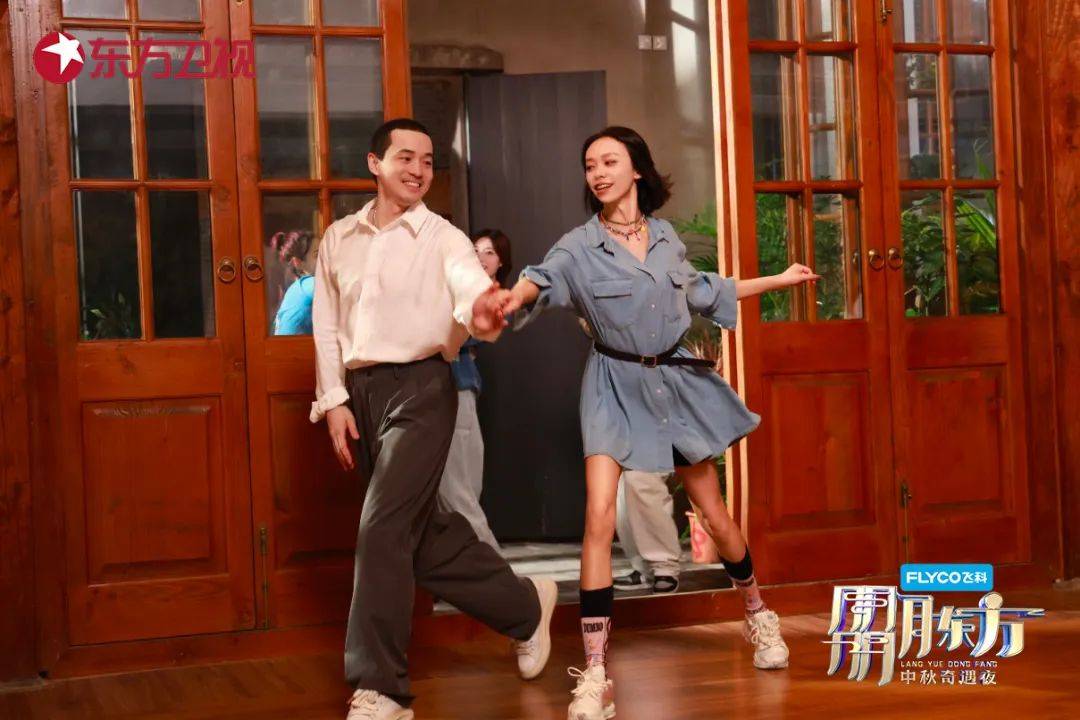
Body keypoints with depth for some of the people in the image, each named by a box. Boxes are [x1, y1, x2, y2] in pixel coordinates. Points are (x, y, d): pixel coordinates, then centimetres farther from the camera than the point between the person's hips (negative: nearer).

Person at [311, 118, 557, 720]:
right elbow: (327, 324, 13)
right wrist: (333, 400, 4)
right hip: (360, 391, 6)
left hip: (420, 387, -5)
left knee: (384, 529, -13)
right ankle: (526, 607, 35)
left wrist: (481, 312, -47)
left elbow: (471, 283, -23)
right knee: (421, 531, 13)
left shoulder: (443, 237, -3)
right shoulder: (339, 237, 11)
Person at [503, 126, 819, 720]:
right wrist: (511, 297, -54)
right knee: (599, 518, -17)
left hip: (674, 380, 3)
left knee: (714, 516, 10)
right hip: (615, 386, -3)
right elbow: (545, 278, -30)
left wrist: (776, 280, 26)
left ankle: (758, 616, 37)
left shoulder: (666, 237, 4)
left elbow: (700, 292, 20)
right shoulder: (580, 246, -9)